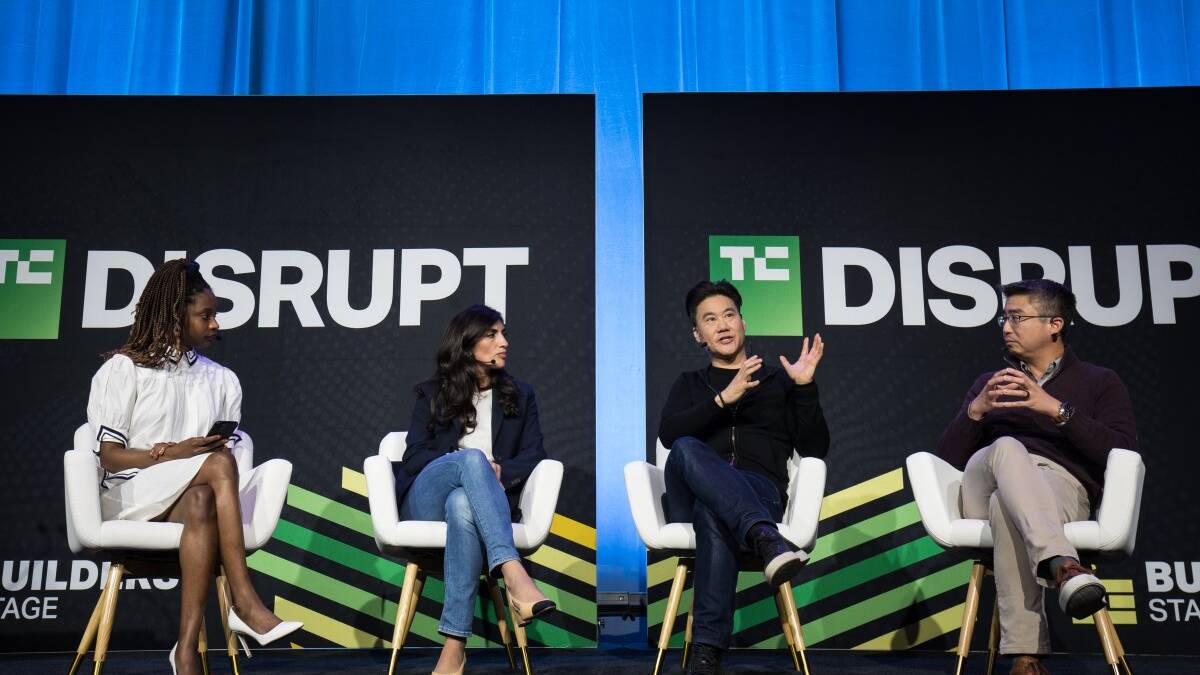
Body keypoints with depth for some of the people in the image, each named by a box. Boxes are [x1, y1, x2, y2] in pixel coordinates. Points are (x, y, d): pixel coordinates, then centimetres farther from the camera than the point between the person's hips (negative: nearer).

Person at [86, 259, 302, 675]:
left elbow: (232, 448, 11)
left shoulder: (222, 380, 18)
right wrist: (172, 454, -17)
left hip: (192, 496, 3)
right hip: (129, 494, -3)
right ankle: (245, 603, -39)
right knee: (219, 464, -33)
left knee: (202, 502, -36)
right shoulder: (123, 370, 6)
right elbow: (109, 455, -2)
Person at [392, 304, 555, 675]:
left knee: (462, 504, -40)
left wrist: (499, 473, -13)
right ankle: (514, 575, -55)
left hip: (476, 502, 1)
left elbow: (534, 456, 10)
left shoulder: (520, 396, 21)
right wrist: (473, 465, -11)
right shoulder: (432, 393, 17)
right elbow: (414, 457, 5)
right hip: (426, 502, 0)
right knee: (472, 457, -36)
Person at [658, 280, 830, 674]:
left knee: (715, 514, -40)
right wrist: (723, 399, -8)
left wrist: (805, 389, 1)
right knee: (686, 449, -36)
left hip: (758, 490, -1)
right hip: (691, 493, 1)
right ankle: (764, 538, -56)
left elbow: (815, 449, 14)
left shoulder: (778, 380, 25)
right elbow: (668, 435, 3)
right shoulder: (690, 385, 27)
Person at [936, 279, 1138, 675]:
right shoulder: (990, 382, 30)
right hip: (986, 480, 2)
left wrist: (1056, 409, -9)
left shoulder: (1099, 382, 21)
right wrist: (976, 410, -1)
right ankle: (1061, 563, -56)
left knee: (1007, 510, -40)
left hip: (1061, 484, -2)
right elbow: (947, 458, 18)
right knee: (1007, 448, -37)